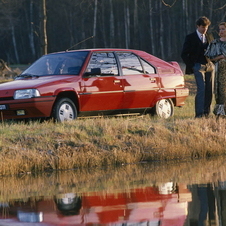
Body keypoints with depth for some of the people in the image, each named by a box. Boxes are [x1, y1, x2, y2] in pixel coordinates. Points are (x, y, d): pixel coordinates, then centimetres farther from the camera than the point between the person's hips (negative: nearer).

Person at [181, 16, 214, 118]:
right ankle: (199, 113, -18)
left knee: (209, 90, 3)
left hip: (209, 66, 5)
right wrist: (191, 66, -6)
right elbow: (184, 54, 0)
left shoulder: (209, 37, 15)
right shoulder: (190, 38, 0)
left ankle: (206, 112, 10)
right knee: (201, 89, -16)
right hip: (198, 66, -5)